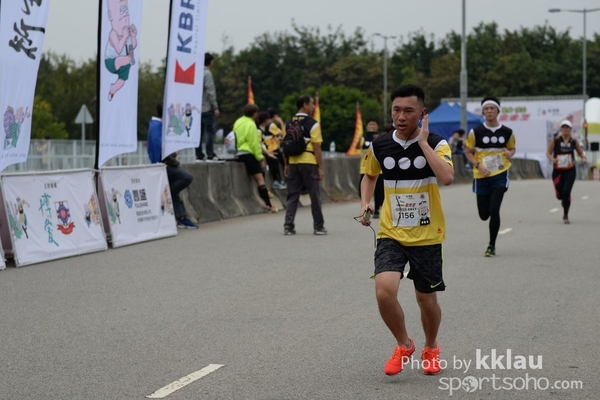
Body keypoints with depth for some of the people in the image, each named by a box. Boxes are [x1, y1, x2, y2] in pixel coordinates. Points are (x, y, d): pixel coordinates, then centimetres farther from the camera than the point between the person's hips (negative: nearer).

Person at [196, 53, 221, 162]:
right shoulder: (207, 73, -10)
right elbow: (210, 91, -14)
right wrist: (215, 107, -12)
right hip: (207, 108, -7)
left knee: (198, 131, 7)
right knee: (210, 130, -6)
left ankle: (199, 155, 7)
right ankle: (210, 155, -10)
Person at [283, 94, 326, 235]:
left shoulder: (289, 124, 8)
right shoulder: (312, 124, -8)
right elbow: (317, 148, -10)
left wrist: (286, 165, 16)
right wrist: (320, 167, -7)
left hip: (293, 163, 5)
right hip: (309, 163, -5)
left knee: (292, 195, 8)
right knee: (314, 196, 5)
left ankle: (288, 226, 1)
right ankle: (318, 227, 10)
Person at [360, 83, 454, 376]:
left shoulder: (436, 144, -10)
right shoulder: (379, 146, -1)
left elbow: (447, 178, -29)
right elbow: (369, 175, 19)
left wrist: (423, 143, -24)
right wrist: (365, 203, 2)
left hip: (427, 237, -1)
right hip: (391, 234, 1)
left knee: (427, 299, 9)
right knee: (384, 290, -19)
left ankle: (431, 349, 40)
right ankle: (403, 345, 8)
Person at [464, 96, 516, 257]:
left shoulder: (507, 132, 0)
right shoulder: (476, 132, -5)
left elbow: (512, 148, 15)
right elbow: (468, 152, 3)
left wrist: (510, 153, -9)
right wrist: (478, 165, -13)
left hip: (500, 175, -1)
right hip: (482, 176, 1)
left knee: (494, 210, -14)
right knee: (484, 215, 4)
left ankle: (492, 245, 1)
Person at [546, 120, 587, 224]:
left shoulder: (574, 142, 0)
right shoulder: (555, 141, -3)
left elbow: (581, 152, 11)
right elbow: (548, 153, 1)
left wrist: (583, 158, -11)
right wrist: (552, 159, -20)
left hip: (570, 171, -1)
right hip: (558, 171, 1)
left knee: (566, 192, -15)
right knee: (559, 195, 2)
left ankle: (566, 215, 2)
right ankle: (564, 202, 42)